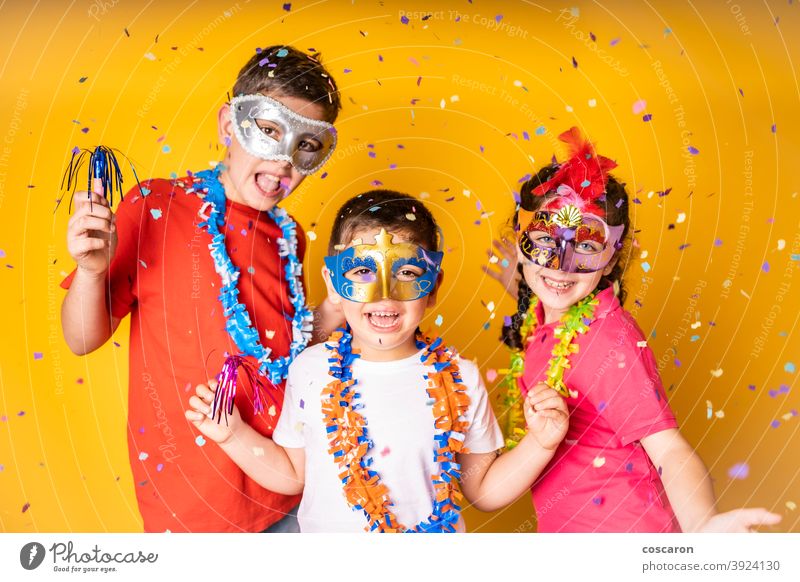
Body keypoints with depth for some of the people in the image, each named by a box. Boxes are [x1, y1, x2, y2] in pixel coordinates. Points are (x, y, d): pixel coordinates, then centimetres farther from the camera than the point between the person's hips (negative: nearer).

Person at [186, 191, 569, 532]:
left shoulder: (460, 379, -14)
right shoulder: (310, 370, -12)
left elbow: (483, 491, -4)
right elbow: (292, 475, 0)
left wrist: (540, 444, -17)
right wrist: (233, 435, -11)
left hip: (434, 532, 0)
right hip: (324, 529, 1)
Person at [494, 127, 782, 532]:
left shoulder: (609, 342, -26)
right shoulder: (538, 320, -7)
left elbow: (668, 450, -32)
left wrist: (700, 523, -48)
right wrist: (522, 286, 7)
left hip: (621, 529, -7)